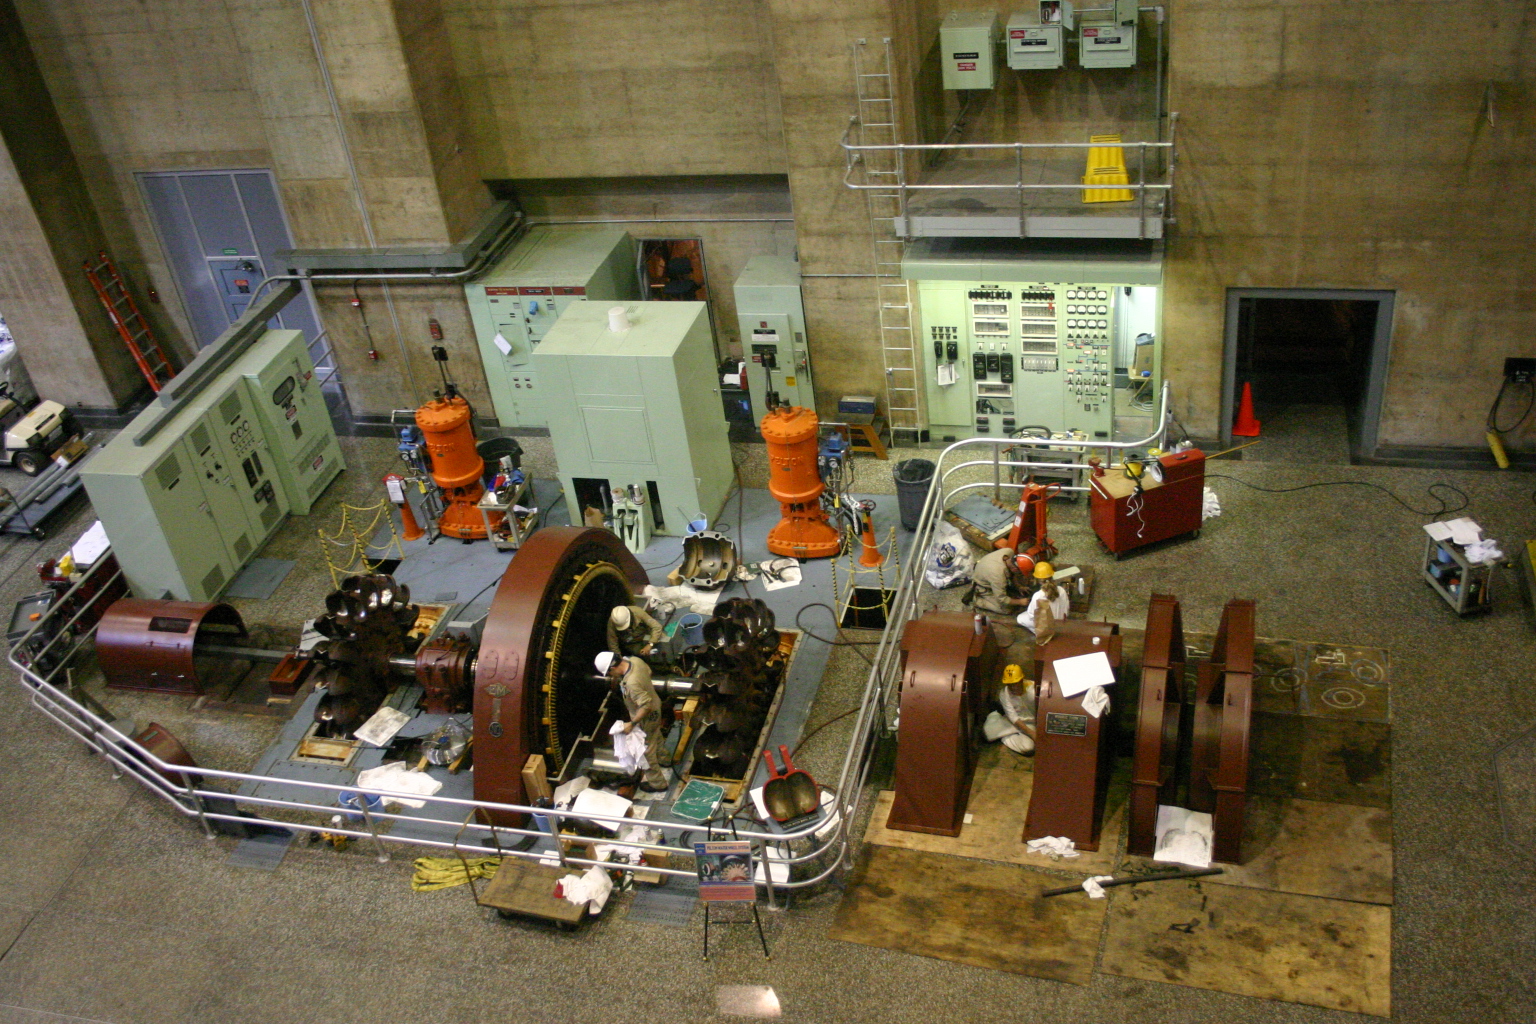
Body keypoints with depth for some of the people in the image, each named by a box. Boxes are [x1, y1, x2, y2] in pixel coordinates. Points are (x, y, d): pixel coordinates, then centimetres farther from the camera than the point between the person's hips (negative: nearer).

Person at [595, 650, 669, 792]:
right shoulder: (635, 660, -18)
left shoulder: (632, 683, -42)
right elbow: (648, 671, 4)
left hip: (646, 718, -9)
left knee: (646, 750, 13)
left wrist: (632, 724, -27)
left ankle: (657, 783, 32)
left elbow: (646, 707, -38)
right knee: (656, 737, 35)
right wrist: (618, 679, 5)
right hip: (655, 707, 9)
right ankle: (662, 759, 61)